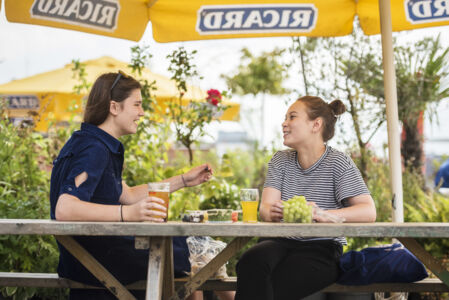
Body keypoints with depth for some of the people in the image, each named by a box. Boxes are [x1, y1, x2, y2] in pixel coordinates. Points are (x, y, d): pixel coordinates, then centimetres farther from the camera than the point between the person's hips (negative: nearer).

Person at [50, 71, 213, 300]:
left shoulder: (100, 145, 13)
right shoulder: (93, 149, -19)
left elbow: (126, 195, 20)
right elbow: (64, 210, -32)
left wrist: (184, 181, 19)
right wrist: (127, 213, -41)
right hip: (89, 261, -11)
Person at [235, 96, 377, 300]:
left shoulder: (338, 163, -2)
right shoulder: (280, 161, 14)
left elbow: (368, 212, -13)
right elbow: (265, 206, 2)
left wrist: (323, 214, -30)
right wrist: (271, 212, -25)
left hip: (321, 249, -4)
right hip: (282, 243, 4)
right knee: (253, 260, -32)